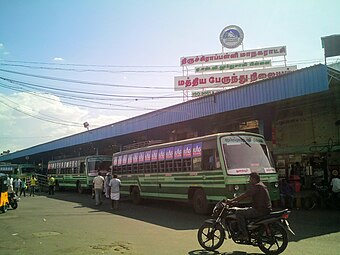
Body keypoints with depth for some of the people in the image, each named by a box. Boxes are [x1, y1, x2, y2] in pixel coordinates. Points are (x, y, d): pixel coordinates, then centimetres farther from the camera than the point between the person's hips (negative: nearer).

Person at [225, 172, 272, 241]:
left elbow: (245, 195, -21)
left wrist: (231, 200, -17)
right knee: (244, 210, 23)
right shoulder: (260, 185, 18)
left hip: (260, 210, -11)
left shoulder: (256, 186, -15)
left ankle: (244, 235, -15)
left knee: (239, 213, -14)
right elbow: (247, 195, 21)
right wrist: (236, 200, 16)